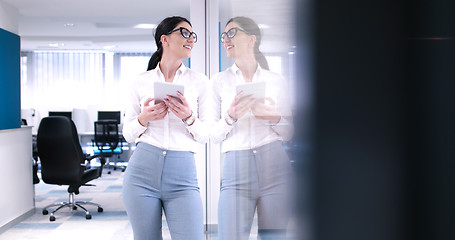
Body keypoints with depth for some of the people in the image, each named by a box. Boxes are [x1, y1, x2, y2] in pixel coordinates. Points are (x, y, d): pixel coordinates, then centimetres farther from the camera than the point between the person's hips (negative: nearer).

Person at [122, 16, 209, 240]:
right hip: (142, 171, 1)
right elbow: (128, 133, 13)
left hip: (182, 174, 0)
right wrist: (143, 119, -8)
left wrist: (189, 118, -12)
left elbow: (205, 135, 8)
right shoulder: (141, 82, 8)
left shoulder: (199, 81, 7)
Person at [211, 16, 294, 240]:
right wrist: (230, 118, -13)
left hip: (275, 165, 1)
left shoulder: (276, 80, 10)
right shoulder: (219, 81, 9)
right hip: (236, 169, 0)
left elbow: (290, 132, 11)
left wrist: (274, 117, -8)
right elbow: (213, 135, 6)